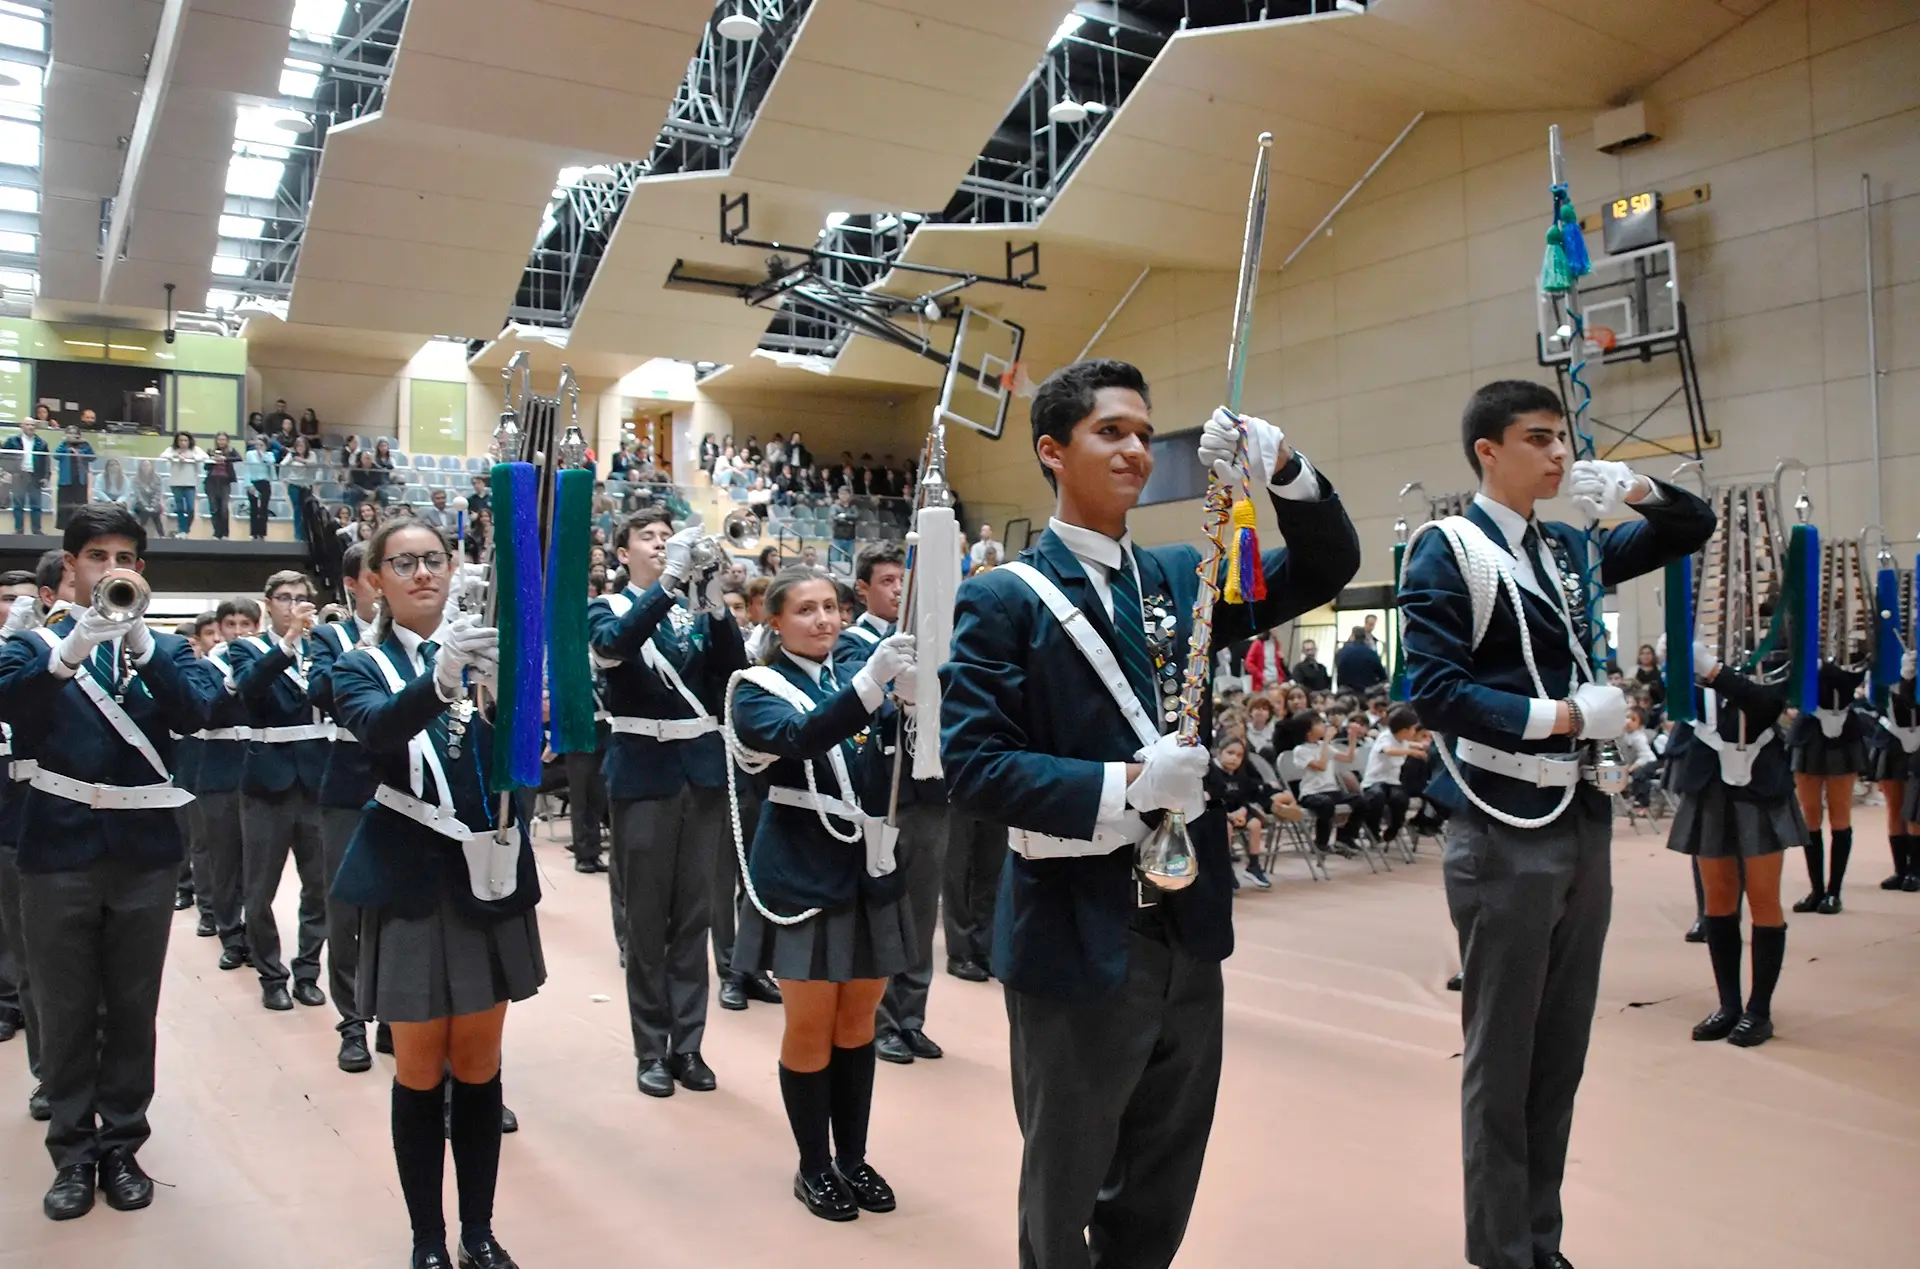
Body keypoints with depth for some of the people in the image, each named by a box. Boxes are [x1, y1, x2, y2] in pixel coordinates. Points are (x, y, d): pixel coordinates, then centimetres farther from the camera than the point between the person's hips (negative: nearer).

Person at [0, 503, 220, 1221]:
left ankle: (122, 1145, 21)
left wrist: (140, 644, -25)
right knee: (65, 1011, 7)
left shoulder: (163, 648, 8)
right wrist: (73, 649, -32)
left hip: (143, 848, 1)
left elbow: (196, 711, -12)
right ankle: (74, 1152, 20)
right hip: (59, 847, -1)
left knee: (133, 1008, 8)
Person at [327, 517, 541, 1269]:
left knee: (479, 1061, 12)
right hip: (411, 881, -2)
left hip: (492, 874, 2)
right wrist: (439, 679, -44)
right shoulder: (361, 668, 0)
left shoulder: (487, 650, 4)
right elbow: (378, 729, -23)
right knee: (420, 1067, 7)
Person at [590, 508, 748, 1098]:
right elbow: (613, 646, -22)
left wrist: (716, 601, -18)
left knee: (694, 914, 8)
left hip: (702, 770, 3)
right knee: (644, 918, 3)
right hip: (643, 773, -3)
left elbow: (733, 671, -5)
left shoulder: (695, 609, 11)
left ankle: (688, 1044, 17)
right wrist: (668, 582, -31)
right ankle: (651, 1050, 14)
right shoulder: (609, 608, 2)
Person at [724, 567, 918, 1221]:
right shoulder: (760, 689, -6)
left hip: (871, 871, 5)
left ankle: (853, 1157, 27)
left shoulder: (857, 674, 7)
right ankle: (813, 1166, 20)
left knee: (857, 1019, 13)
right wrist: (870, 684, -42)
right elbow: (798, 737, -28)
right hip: (803, 875, -4)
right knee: (810, 1026, 4)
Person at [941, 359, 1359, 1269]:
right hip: (1077, 941, -5)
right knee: (1063, 1196, 15)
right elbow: (971, 764, -16)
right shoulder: (1004, 599, -9)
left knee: (1162, 1196, 22)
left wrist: (1283, 471, -12)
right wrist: (1121, 788, -25)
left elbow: (1327, 570, 5)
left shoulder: (1181, 577, 7)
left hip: (1188, 930, 6)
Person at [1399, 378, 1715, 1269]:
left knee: (1561, 1054, 14)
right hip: (1503, 835, -7)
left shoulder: (1565, 549, 12)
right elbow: (1434, 689, -17)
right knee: (1501, 1061, 3)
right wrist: (1563, 716, -17)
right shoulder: (1448, 551, -8)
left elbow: (1693, 529, 23)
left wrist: (1634, 488, 3)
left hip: (1584, 823, 7)